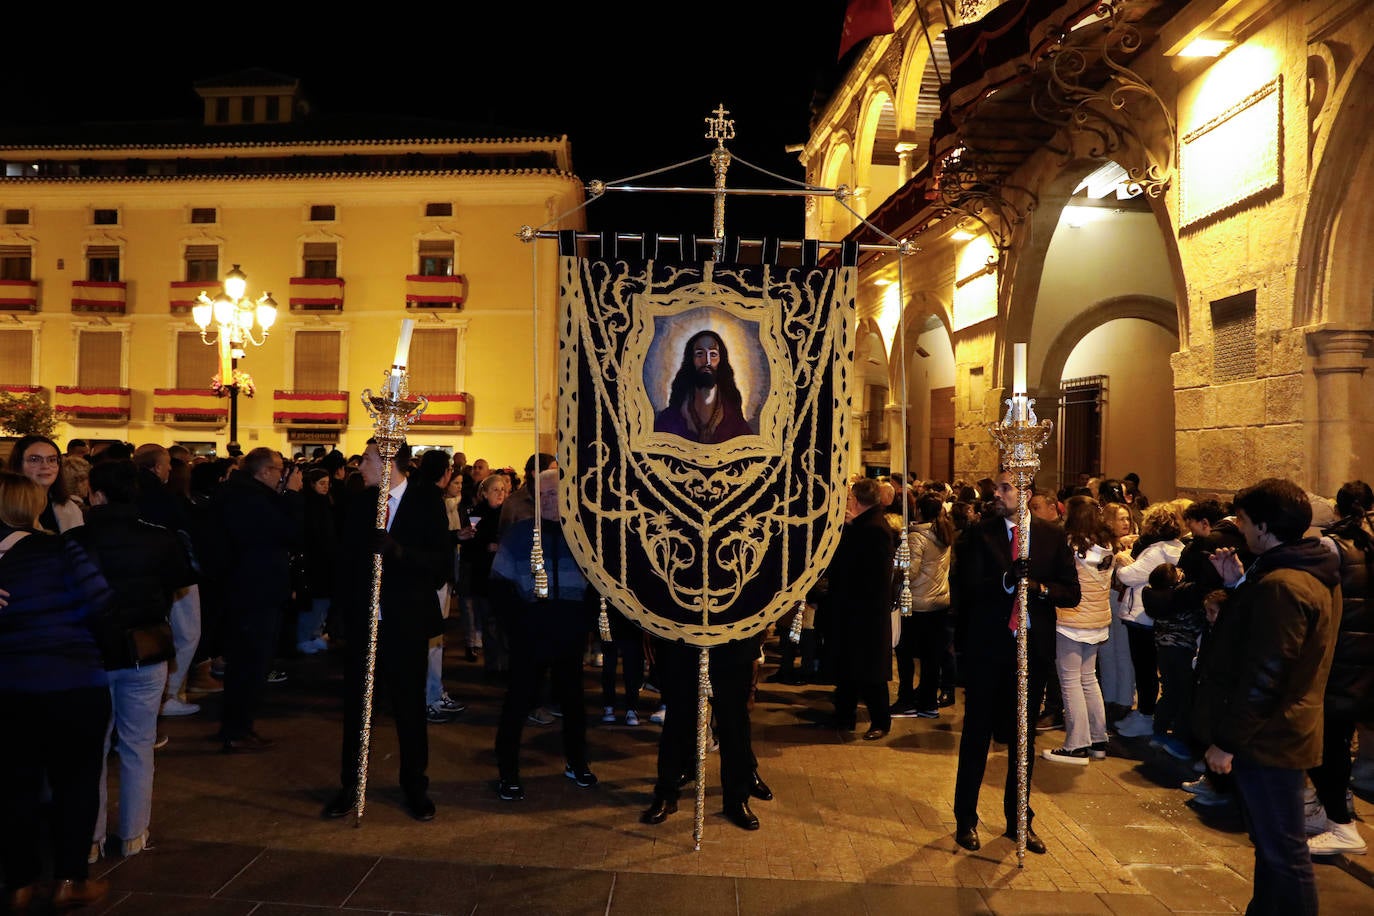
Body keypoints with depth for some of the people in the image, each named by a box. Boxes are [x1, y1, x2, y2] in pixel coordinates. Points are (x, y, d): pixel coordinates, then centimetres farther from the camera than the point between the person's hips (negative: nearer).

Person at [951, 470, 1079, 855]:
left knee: (1024, 736, 15)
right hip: (987, 648, -2)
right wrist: (1006, 581, -31)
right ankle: (966, 819, 22)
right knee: (976, 734, 8)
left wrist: (1039, 588, -19)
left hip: (1032, 649, 2)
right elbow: (969, 587, -14)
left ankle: (1019, 819, 31)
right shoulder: (979, 534, -3)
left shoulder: (1052, 536, 3)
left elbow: (1072, 593, 0)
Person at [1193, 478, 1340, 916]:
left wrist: (1226, 741, -18)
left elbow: (1263, 677, -25)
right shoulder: (1314, 574, 8)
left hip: (1267, 740, -10)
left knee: (1283, 851, 2)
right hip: (1285, 733, 10)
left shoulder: (1280, 585, -24)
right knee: (1273, 844, 21)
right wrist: (1239, 585, 7)